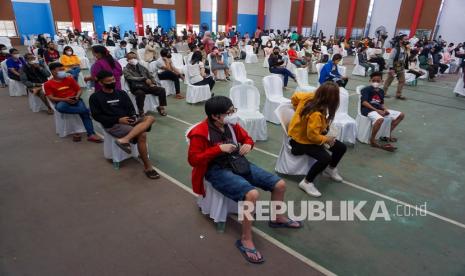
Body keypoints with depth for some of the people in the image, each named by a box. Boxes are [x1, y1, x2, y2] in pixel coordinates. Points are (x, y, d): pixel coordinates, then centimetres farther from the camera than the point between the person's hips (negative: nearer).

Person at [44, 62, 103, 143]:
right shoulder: (48, 84, 6)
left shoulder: (70, 79, 14)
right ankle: (84, 110, -33)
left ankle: (91, 134, -32)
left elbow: (79, 90, 15)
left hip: (75, 100, 2)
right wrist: (64, 99, -18)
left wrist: (77, 97, -8)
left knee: (84, 112, -28)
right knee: (60, 107, -40)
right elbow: (51, 98, -2)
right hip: (62, 101, -2)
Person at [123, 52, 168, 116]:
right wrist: (145, 79, -24)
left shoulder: (142, 67, 23)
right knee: (140, 93, -40)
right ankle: (141, 111, -22)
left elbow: (150, 76, 23)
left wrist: (153, 83, 0)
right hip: (137, 88, -5)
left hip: (147, 86, 5)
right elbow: (131, 78, -12)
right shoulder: (126, 70, 6)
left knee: (162, 90, -17)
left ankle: (161, 107, 1)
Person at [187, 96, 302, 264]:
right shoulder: (200, 133, -16)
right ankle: (246, 240, -13)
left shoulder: (231, 125, 3)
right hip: (217, 170, -7)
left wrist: (248, 144, -7)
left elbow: (246, 138, 18)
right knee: (252, 194, -35)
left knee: (280, 184, 0)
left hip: (239, 163, 7)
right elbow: (193, 159, -18)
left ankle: (277, 218, 29)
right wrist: (219, 149, -24)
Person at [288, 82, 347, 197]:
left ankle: (330, 169, 36)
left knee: (341, 148, 9)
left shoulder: (310, 97, -12)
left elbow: (295, 97, 3)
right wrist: (326, 139, -15)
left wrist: (300, 113, 11)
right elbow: (313, 136, -31)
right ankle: (307, 182, -12)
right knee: (325, 158, -30)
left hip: (306, 133, 10)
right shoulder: (316, 114, -35)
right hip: (301, 140, -10)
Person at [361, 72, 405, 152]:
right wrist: (376, 110, -23)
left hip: (379, 110, 9)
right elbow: (364, 102, -18)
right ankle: (372, 141, -23)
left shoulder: (381, 91, 17)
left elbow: (382, 104, 21)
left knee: (401, 115, 8)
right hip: (368, 110, -9)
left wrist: (385, 109, -3)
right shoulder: (366, 90, -6)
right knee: (380, 119, -41)